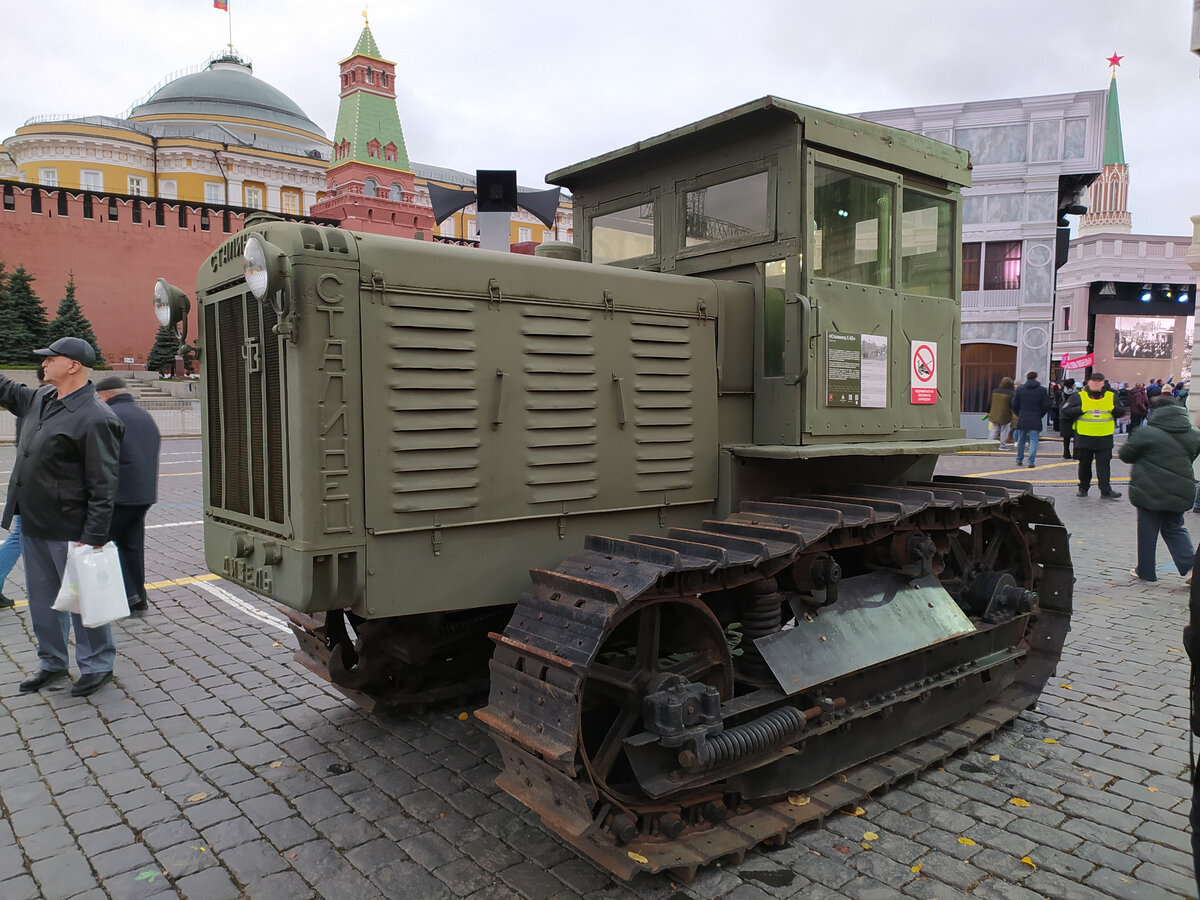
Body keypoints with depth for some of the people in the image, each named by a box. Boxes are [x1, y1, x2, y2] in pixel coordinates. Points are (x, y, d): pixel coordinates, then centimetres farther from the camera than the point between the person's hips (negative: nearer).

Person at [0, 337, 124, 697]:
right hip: (32, 525, 9)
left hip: (69, 531, -9)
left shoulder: (96, 418, -20)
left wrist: (92, 537, -23)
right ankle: (52, 663, 35)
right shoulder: (41, 398, 7)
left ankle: (97, 666, 21)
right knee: (41, 600, 19)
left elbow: (103, 487, -21)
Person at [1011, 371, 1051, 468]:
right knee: (1033, 441, 0)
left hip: (1022, 420, 2)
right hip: (1036, 421, -1)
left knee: (1021, 440, 15)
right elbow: (1046, 406, -2)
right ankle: (1031, 461, -7)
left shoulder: (1019, 389, 1)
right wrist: (1040, 415, 12)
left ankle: (1019, 459, 23)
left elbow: (1014, 405, 1)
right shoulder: (1042, 390, -1)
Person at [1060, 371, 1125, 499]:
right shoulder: (1080, 397, 1)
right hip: (1084, 437, -1)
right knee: (1085, 464, 10)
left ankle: (1106, 491, -3)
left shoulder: (1111, 396, 8)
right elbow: (1065, 411, -5)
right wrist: (1081, 409, -17)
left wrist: (1114, 409, -9)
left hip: (1105, 438, 1)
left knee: (1104, 465, -3)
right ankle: (1083, 488, 24)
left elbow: (1122, 412, 12)